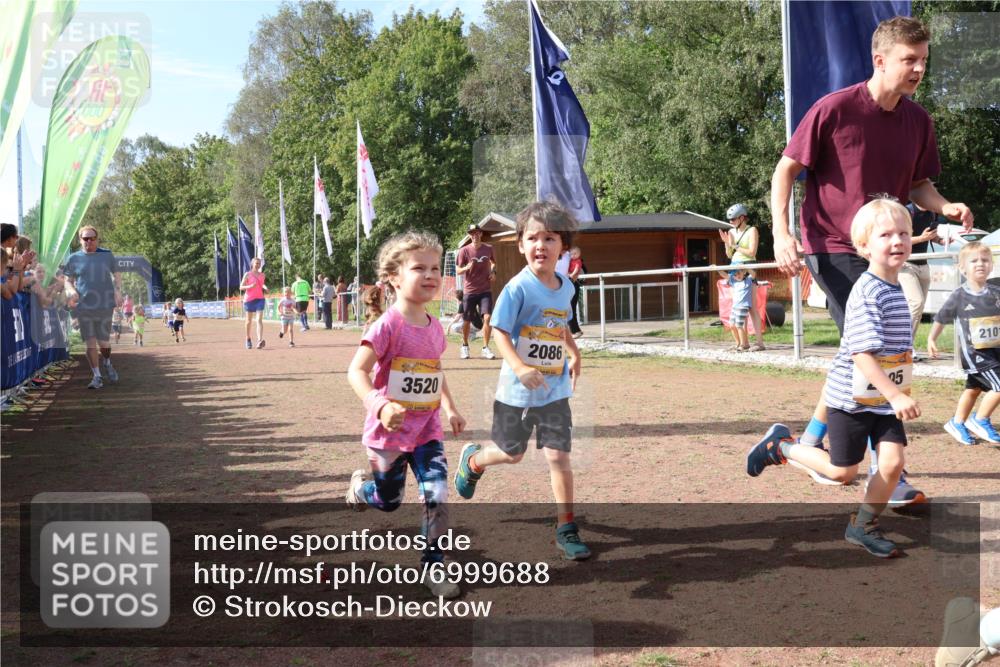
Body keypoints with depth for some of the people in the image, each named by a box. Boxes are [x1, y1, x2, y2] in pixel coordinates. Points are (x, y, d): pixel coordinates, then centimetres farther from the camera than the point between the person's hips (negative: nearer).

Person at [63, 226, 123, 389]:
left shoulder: (107, 255, 6)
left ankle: (107, 363, 36)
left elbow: (116, 275, 15)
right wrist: (71, 290, -10)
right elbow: (68, 280, 11)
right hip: (84, 307, 0)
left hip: (104, 306, 0)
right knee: (90, 342, -1)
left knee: (104, 342, 4)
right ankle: (97, 376, 7)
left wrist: (117, 291, 0)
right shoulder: (74, 258, 5)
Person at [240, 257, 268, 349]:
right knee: (249, 321, 9)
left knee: (259, 320, -15)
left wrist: (265, 288, 5)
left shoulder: (262, 275, 11)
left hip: (260, 299, 2)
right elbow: (241, 287, -2)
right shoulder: (247, 274, 0)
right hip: (249, 299, -2)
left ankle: (260, 340, -28)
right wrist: (250, 286, -20)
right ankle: (248, 340, 28)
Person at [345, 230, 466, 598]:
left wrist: (450, 408, 12)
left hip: (427, 429, 4)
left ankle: (434, 565, 6)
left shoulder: (434, 328, 1)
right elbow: (356, 371, -25)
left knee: (436, 496, -9)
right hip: (389, 430, -4)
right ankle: (360, 485, 50)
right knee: (388, 501, 16)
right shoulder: (387, 325, -20)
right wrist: (379, 405, -40)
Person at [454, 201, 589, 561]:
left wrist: (574, 354, 9)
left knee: (559, 455, -2)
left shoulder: (565, 287, 2)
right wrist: (520, 368, -32)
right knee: (512, 453, 13)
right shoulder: (518, 287, -16)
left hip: (555, 390, 4)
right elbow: (499, 332, -18)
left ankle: (566, 528, 7)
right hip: (517, 391, -4)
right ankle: (472, 459, 46)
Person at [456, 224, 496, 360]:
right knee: (466, 321, 6)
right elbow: (458, 271, -5)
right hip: (470, 290, -1)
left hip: (486, 290, 1)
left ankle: (486, 348, -2)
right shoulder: (464, 251, -7)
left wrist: (493, 271, 2)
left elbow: (493, 262, 22)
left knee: (487, 317, -12)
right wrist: (467, 268, -26)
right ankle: (465, 346, 29)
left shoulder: (488, 248, 1)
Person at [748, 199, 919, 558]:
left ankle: (863, 525, 15)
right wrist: (896, 395, -30)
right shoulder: (866, 293, -21)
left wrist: (896, 395, 20)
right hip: (852, 398, -7)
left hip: (886, 399, 7)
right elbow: (862, 353, -27)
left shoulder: (895, 289, 8)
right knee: (842, 472, 4)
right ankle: (780, 444, 25)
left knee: (892, 463, -4)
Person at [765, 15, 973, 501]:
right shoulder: (834, 109, -13)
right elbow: (785, 171, -7)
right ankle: (886, 471, -5)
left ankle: (811, 441, 34)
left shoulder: (918, 120, 3)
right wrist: (781, 233, -19)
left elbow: (918, 185, 14)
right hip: (831, 248, -7)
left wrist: (945, 207, -8)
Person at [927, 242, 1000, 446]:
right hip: (973, 352, -6)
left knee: (974, 388, 18)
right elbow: (941, 319, 1)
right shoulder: (958, 297, -11)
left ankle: (957, 423, 34)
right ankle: (980, 420, 4)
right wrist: (931, 339, 3)